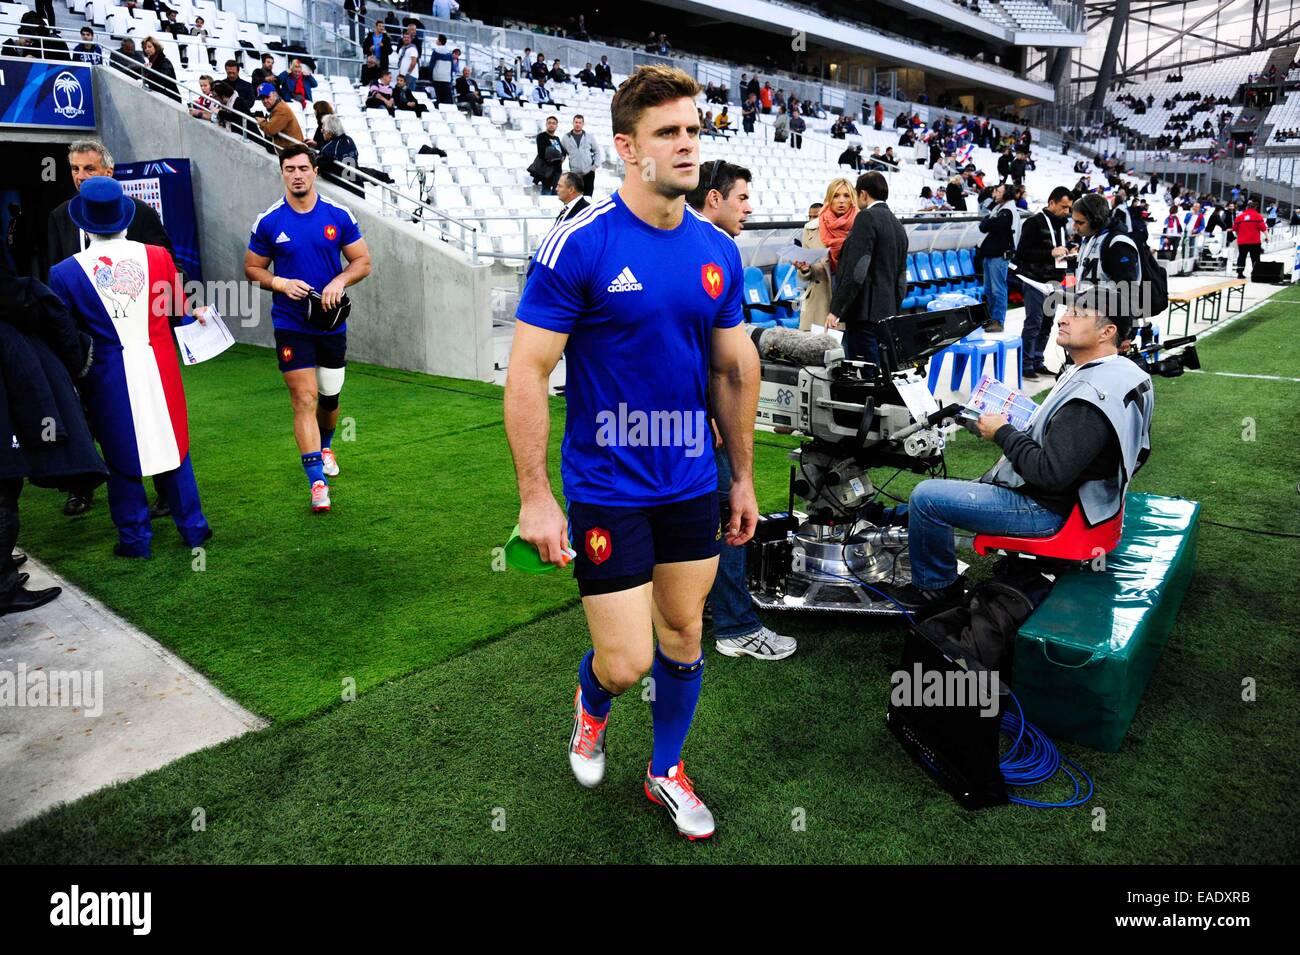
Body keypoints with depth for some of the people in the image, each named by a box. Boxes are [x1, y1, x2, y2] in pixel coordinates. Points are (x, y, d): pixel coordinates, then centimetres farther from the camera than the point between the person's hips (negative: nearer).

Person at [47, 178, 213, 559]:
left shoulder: (65, 273, -8)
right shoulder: (157, 256, -6)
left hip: (109, 375, -1)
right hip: (158, 366, 2)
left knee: (122, 457, 10)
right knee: (173, 445, 14)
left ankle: (136, 539, 18)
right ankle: (193, 527, 21)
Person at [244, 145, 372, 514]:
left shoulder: (338, 215, 0)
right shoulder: (268, 221, -2)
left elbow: (363, 261, 5)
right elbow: (252, 268, 5)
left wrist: (340, 281, -14)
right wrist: (281, 284, -14)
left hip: (331, 322, 2)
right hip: (291, 326, -2)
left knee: (329, 396, 14)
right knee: (305, 399, -9)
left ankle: (325, 445, 46)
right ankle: (317, 482, -9)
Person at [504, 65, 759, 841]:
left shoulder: (719, 250, 1)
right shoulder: (579, 245, -14)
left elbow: (736, 369, 9)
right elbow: (528, 372, -14)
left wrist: (743, 477, 11)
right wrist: (536, 496, -16)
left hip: (693, 486, 5)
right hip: (606, 492, -4)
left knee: (684, 637, 15)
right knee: (626, 662, 0)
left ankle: (667, 770, 40)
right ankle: (592, 706, 39)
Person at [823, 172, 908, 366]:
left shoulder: (867, 218, -7)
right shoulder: (897, 224, 20)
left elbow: (856, 271, -18)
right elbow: (901, 279, 22)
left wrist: (836, 310, -17)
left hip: (865, 313, -9)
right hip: (888, 313, 9)